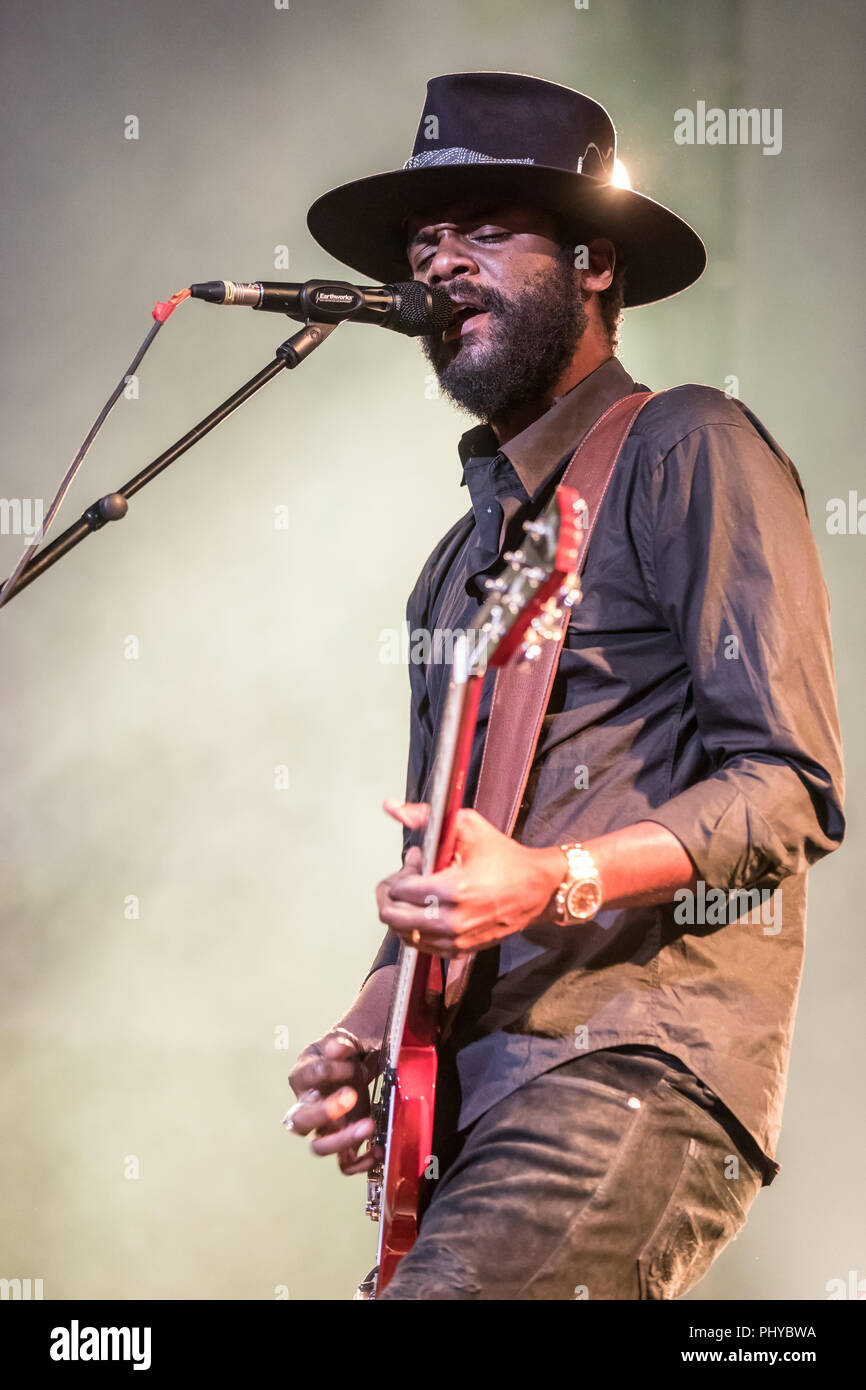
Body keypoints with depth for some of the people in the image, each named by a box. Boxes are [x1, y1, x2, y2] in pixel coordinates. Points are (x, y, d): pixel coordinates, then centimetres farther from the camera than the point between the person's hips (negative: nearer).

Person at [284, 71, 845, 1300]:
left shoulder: (685, 452, 1)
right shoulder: (468, 552, 25)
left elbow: (791, 789, -8)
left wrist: (555, 883, -21)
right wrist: (368, 1039, 11)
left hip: (636, 1064, -8)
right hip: (458, 1089, 8)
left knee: (454, 1285, -28)